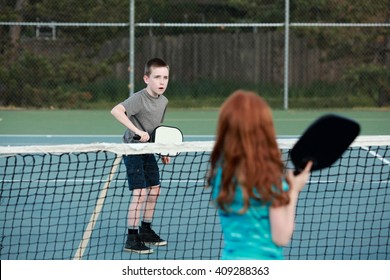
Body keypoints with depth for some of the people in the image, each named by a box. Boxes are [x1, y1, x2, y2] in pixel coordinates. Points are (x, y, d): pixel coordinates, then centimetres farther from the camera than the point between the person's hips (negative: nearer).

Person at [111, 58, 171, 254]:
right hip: (133, 150, -8)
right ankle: (132, 239, -9)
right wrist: (137, 130, -41)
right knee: (140, 192, -14)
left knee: (154, 190, 14)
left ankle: (146, 231, 31)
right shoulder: (139, 99, -22)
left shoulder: (163, 101, 3)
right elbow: (116, 111, -37)